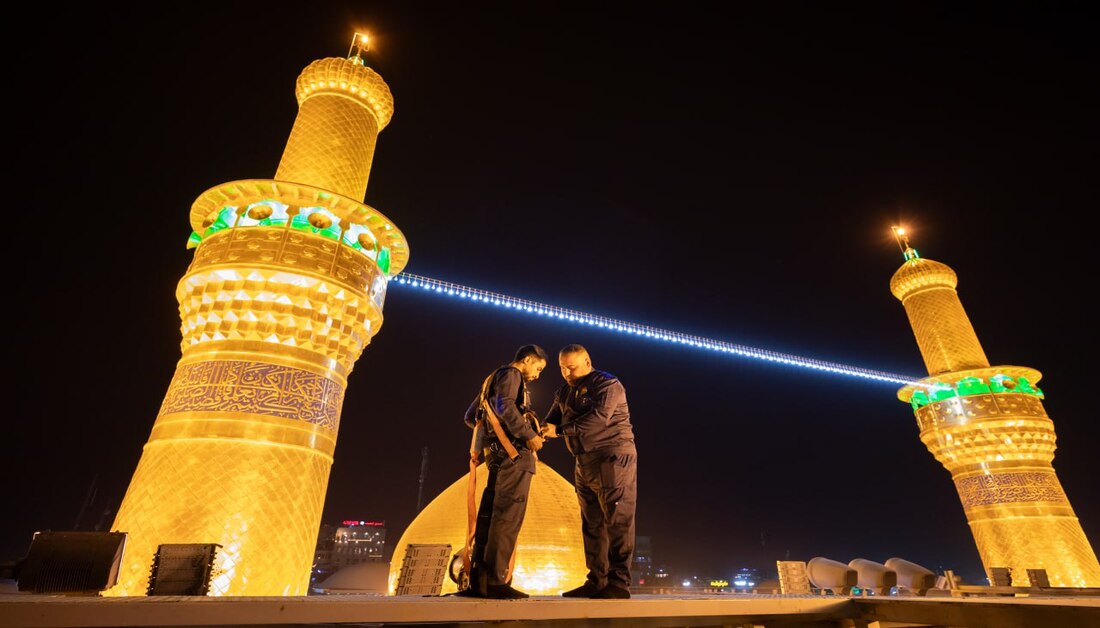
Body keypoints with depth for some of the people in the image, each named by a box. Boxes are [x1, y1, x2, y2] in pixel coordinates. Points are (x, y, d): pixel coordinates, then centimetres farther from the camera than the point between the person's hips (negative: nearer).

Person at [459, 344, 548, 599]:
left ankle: (478, 581, 12)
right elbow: (505, 406, -23)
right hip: (514, 452, -10)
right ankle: (495, 581, -10)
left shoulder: (494, 379, 27)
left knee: (490, 516, 8)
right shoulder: (511, 374, -3)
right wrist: (530, 435, -19)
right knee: (507, 517, -10)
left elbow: (470, 416, 30)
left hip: (499, 454, 10)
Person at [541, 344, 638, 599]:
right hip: (584, 463, 8)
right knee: (592, 524, 9)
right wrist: (540, 428, -15)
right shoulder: (565, 392, 16)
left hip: (613, 459, -8)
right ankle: (597, 581, 16)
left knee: (617, 521, -5)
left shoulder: (607, 384, -8)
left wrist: (560, 430, -23)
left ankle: (619, 583, 0)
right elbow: (553, 419, 9)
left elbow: (599, 417, -22)